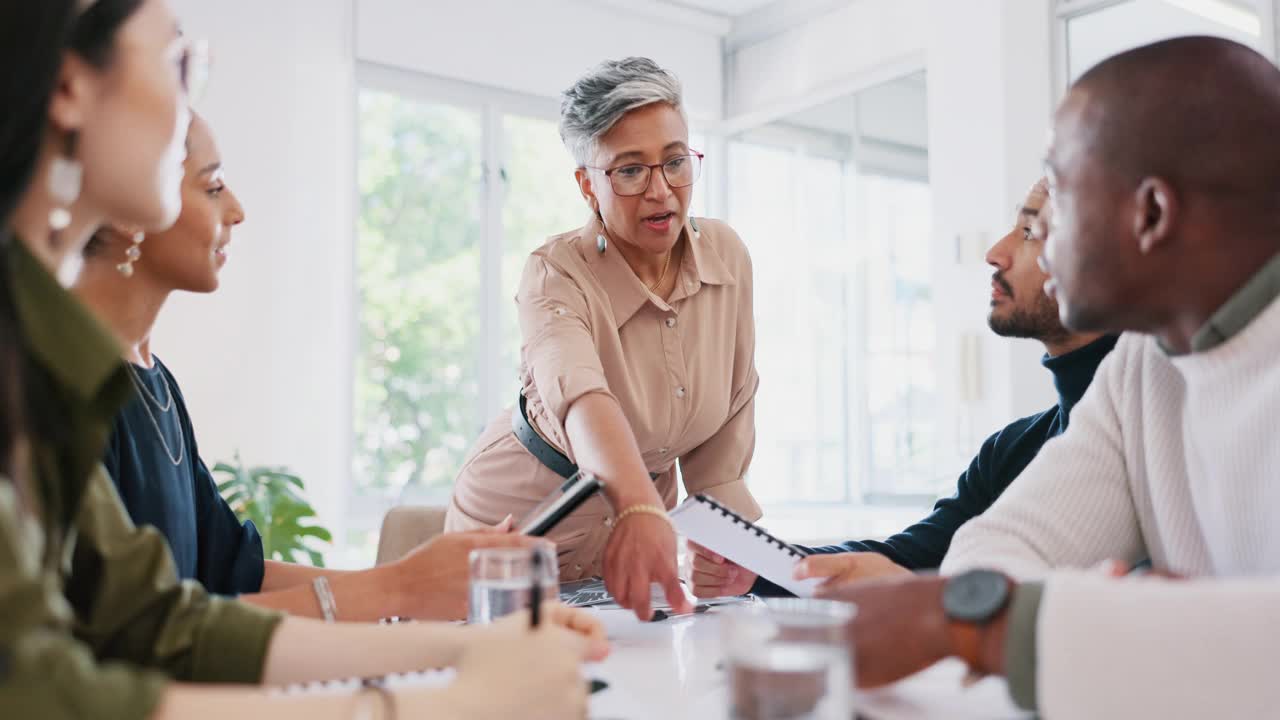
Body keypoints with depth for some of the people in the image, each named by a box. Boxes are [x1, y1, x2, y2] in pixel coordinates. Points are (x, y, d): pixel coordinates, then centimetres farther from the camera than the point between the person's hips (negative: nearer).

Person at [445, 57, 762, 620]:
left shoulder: (727, 256, -10)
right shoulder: (555, 276, -25)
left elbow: (732, 410, 1)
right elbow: (580, 395, -46)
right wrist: (640, 510, -63)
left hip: (642, 508, 3)